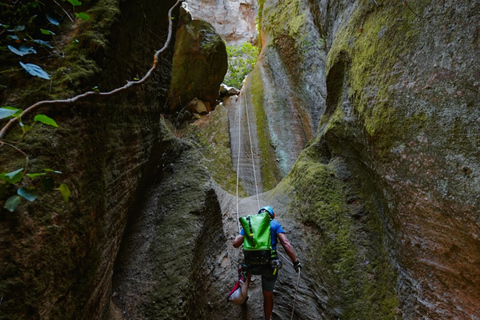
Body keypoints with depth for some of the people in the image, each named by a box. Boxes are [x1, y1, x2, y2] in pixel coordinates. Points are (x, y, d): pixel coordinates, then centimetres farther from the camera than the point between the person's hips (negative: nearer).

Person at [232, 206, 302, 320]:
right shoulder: (275, 224, 7)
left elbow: (236, 244, 8)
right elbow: (286, 243, -8)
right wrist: (295, 262, -6)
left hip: (252, 265, 1)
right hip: (270, 265, -1)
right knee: (268, 295, 25)